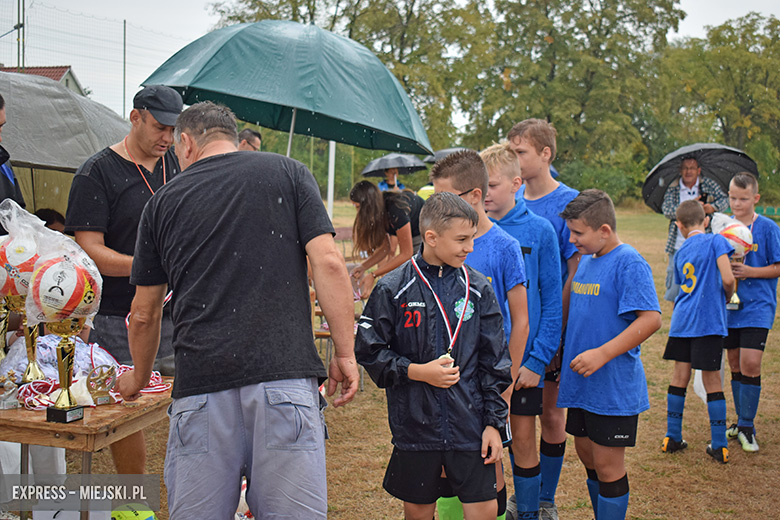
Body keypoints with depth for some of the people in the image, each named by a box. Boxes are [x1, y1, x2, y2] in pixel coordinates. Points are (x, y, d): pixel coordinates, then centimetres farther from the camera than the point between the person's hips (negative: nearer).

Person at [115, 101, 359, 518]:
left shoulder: (163, 201, 14)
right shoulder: (288, 174, 10)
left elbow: (145, 314, 20)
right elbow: (328, 263, -2)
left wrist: (139, 378, 37)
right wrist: (345, 354, 3)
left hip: (199, 383, 2)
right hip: (284, 374, -1)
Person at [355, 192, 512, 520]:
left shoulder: (478, 289, 2)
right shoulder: (392, 290, -7)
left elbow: (494, 361, 5)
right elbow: (368, 351, -3)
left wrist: (494, 422, 2)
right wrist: (416, 371, -14)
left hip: (469, 425, 2)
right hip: (415, 425, -1)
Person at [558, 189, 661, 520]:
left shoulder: (629, 263, -16)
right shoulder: (586, 259, 9)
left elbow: (651, 319, -25)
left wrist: (602, 354, -27)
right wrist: (567, 350, 15)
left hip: (614, 386, -8)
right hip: (582, 381, 9)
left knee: (607, 464, 1)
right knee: (586, 453, 18)